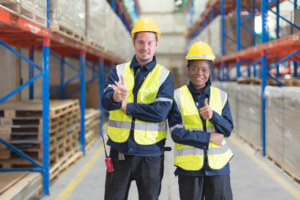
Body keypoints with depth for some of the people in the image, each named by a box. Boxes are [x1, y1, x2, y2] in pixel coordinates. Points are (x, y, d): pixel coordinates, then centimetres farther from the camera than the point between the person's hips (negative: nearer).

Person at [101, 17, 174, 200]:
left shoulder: (164, 76, -1)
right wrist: (116, 96, -36)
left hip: (151, 155, -1)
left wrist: (125, 105, -12)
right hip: (120, 152, 2)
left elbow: (161, 112, -15)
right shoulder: (118, 71, 5)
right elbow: (106, 102, -12)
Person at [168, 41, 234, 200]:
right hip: (189, 165, -2)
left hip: (218, 164, 2)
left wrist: (213, 116, -17)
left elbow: (228, 130, 2)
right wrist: (209, 137, -10)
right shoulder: (178, 96, 0)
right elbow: (176, 133, -7)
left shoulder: (221, 96, 8)